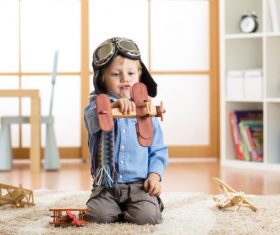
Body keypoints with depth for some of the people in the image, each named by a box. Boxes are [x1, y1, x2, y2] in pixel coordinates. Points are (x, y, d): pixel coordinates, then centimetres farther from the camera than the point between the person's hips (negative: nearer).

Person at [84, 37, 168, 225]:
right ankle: (118, 210, 12)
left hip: (139, 185, 0)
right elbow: (94, 118, -26)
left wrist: (155, 175, -6)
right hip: (106, 187, 0)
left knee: (146, 216, -23)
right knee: (96, 215, -21)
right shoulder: (97, 105, 1)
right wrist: (112, 106, -46)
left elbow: (158, 150, 11)